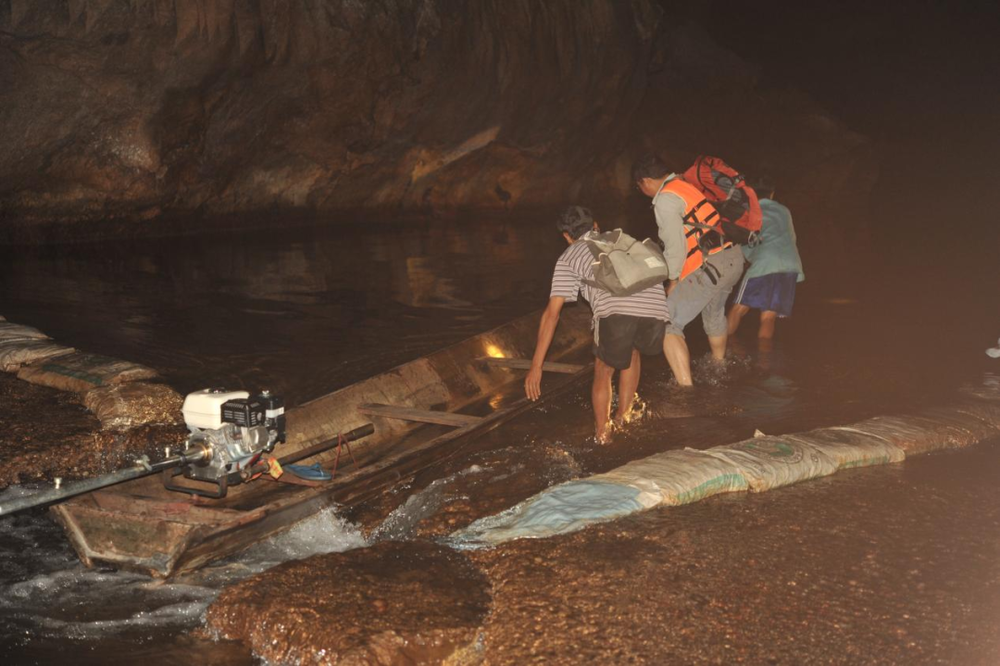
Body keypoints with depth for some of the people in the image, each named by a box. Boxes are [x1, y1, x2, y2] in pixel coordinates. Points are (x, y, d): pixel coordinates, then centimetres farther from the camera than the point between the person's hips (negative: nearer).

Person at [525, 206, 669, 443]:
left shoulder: (569, 257, 25)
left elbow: (551, 313, 17)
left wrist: (536, 366, 17)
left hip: (615, 310, -4)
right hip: (656, 309, 4)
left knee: (603, 372, 21)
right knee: (633, 350, 34)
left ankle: (602, 433, 18)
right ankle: (623, 416, 39)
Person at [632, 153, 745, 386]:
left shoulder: (665, 200, -10)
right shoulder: (688, 184, 17)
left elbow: (676, 246, -15)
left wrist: (672, 280, -1)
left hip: (709, 267, -9)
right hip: (734, 258, 9)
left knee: (667, 325, -6)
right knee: (714, 312, 35)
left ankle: (685, 386, -15)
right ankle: (718, 365, 58)